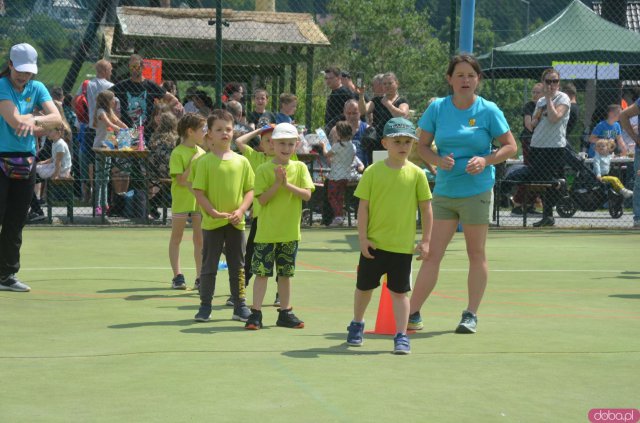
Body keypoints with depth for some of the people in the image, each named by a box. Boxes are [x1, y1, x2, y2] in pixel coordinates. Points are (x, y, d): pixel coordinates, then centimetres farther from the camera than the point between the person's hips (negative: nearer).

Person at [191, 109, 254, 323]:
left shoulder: (241, 161, 4)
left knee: (238, 266, 10)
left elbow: (250, 190, 6)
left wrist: (240, 210, -9)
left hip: (236, 223, 3)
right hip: (212, 223, -3)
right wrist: (214, 213, -16)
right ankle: (205, 306, 12)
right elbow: (199, 191, -8)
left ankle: (240, 306, 18)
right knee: (209, 266, 4)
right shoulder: (205, 162, -4)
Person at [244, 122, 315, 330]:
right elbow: (262, 199, -11)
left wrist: (287, 184, -18)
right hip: (267, 231, -3)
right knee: (262, 272, -3)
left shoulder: (300, 168, 2)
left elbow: (307, 195, -8)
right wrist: (277, 183, -21)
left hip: (290, 231, 3)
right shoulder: (263, 170, -5)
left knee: (285, 273, 13)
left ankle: (285, 313, 21)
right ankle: (256, 313, 0)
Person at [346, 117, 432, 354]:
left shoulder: (416, 174, -4)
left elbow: (426, 208, 2)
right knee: (364, 286, 15)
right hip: (374, 243, 1)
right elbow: (363, 206, -3)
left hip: (403, 245, -1)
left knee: (399, 291, 2)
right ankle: (357, 324, 37)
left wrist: (425, 240, 0)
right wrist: (362, 237, -7)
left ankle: (401, 336, 8)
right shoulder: (373, 172, -5)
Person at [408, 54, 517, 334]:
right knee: (431, 254, 1)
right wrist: (438, 160, -13)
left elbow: (510, 146, 1)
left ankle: (471, 314, 16)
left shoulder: (488, 111, -4)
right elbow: (422, 146, 8)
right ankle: (412, 314, 4)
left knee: (476, 254, 6)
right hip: (443, 192, 2)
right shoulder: (437, 108, 2)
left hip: (477, 192, -2)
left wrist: (486, 160, -16)